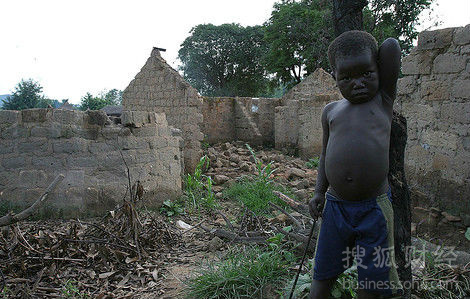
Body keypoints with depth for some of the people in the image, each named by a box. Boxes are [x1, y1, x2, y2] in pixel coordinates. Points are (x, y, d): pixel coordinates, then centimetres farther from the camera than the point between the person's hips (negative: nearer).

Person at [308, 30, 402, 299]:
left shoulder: (384, 100, 2)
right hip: (335, 206, 3)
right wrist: (319, 192, 10)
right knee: (324, 276, 11)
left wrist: (372, 77, 13)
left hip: (374, 208, -2)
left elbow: (391, 46, -2)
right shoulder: (331, 110, 10)